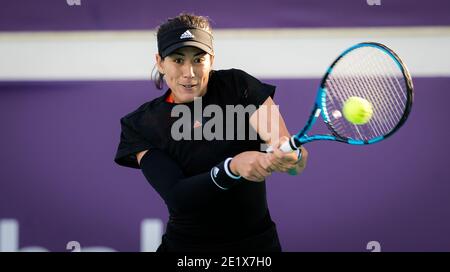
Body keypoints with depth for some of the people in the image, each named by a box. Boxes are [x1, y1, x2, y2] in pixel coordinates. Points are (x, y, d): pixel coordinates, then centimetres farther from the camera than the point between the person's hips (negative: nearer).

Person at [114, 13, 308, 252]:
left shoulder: (237, 86, -9)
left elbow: (298, 165, -19)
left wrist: (290, 156, -42)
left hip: (256, 242, 1)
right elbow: (176, 196, -22)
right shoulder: (140, 125, -9)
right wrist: (233, 167, -37)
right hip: (185, 245, -1)